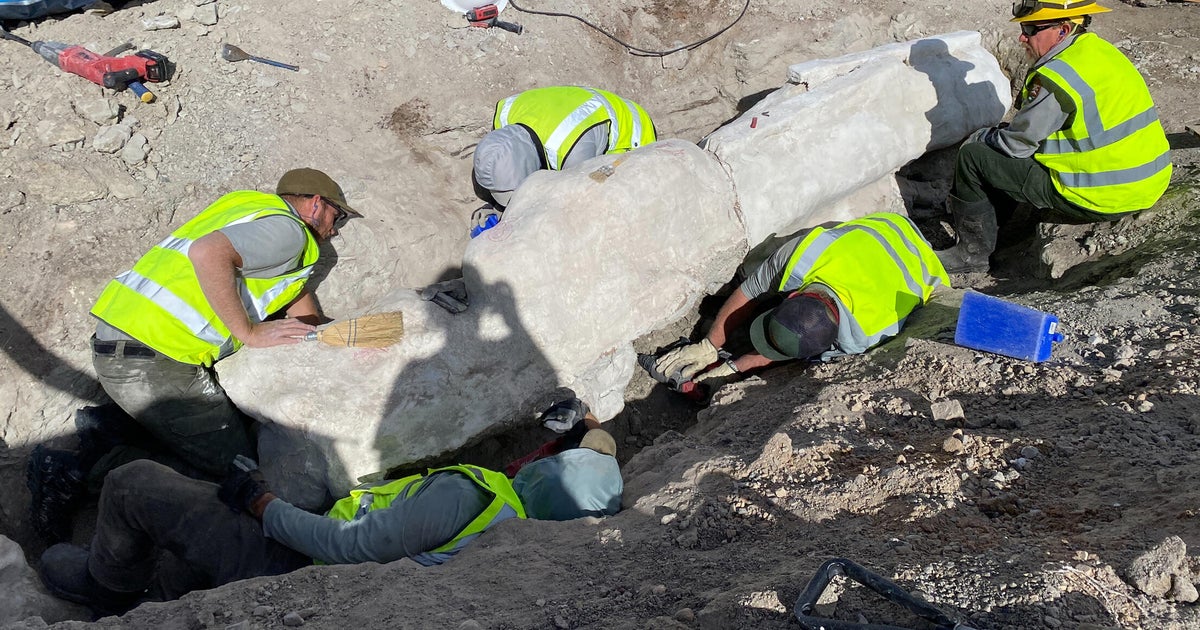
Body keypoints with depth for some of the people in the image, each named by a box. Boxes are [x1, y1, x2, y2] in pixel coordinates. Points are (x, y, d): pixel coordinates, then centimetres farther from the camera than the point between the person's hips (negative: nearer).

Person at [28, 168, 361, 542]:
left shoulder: (252, 205, 22)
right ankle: (79, 469, -8)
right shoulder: (288, 230, -7)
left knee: (235, 422, 18)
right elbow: (209, 254, -26)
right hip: (155, 363, -10)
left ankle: (110, 425, 9)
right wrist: (250, 333, -18)